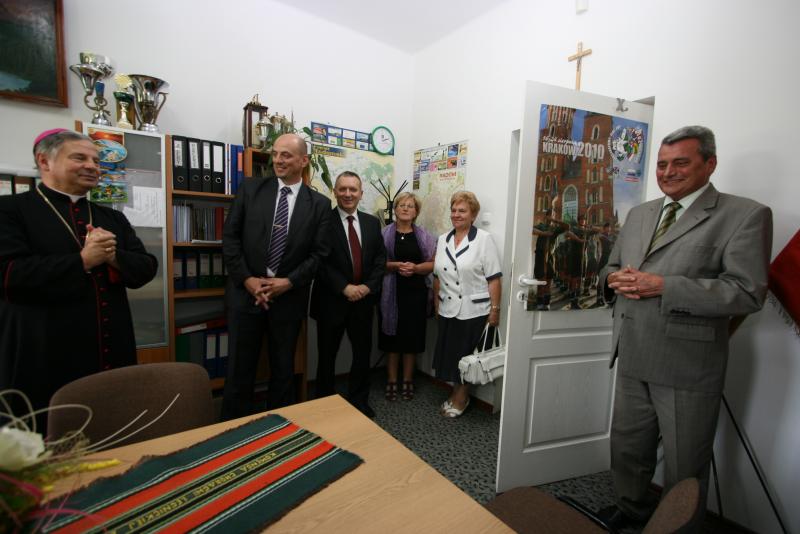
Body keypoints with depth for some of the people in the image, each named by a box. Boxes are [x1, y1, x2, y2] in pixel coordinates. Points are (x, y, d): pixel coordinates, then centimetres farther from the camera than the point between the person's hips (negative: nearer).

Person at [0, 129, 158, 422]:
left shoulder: (113, 218, 14)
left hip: (112, 355, 5)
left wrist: (113, 257, -11)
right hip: (44, 360, -5)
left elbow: (147, 268, 7)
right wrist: (82, 261, -16)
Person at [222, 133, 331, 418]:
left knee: (283, 368, 14)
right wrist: (247, 280, -9)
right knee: (240, 367, 10)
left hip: (289, 296, 0)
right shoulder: (251, 189, 2)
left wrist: (288, 282, -12)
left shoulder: (319, 204, 1)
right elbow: (230, 236, 0)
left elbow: (319, 252, -2)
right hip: (246, 291, 0)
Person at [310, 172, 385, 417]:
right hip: (332, 301, -4)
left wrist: (368, 286, -8)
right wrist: (344, 288, -17)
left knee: (363, 354, 13)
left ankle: (360, 403, 33)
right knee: (327, 357, 11)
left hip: (364, 300, 4)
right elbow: (320, 261, -12)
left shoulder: (372, 222, 8)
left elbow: (380, 258, 5)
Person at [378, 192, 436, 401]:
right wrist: (395, 265, -16)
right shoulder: (385, 233, 2)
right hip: (391, 292, -1)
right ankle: (391, 381, 20)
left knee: (412, 336, 7)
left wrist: (416, 268, -14)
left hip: (416, 292, 1)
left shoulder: (423, 235, 6)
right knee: (392, 336, 4)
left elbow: (433, 263, 4)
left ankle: (408, 380, 23)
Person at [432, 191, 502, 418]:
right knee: (450, 355, 13)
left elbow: (494, 278, -11)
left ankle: (461, 396, 30)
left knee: (468, 357, 9)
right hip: (448, 310, 5)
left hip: (475, 311, -5)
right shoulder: (442, 240, 7)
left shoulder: (484, 239, -9)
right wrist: (436, 304, 12)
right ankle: (458, 394, 34)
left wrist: (495, 310, -13)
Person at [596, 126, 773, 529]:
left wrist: (663, 286, -23)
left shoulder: (745, 215, -7)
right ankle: (630, 508, 46)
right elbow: (611, 269, 15)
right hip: (633, 358, 6)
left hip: (687, 365, -5)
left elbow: (747, 292, -16)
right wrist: (616, 279, -8)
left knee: (684, 465, 15)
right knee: (627, 447, 23)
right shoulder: (639, 214, 11)